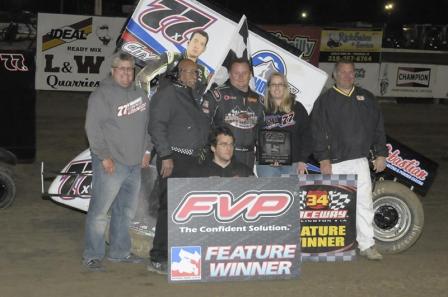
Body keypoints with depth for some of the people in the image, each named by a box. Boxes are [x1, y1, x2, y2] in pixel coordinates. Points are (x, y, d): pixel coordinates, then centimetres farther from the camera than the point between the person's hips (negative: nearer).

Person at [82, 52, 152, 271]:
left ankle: (119, 251, 25)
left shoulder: (139, 94, 15)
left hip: (135, 163, 7)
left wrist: (146, 149, 14)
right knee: (100, 210, -5)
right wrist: (104, 156, -17)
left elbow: (147, 124, 23)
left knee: (126, 210, 13)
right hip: (111, 164, -7)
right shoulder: (102, 95, -8)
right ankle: (92, 255, 2)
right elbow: (93, 128, -13)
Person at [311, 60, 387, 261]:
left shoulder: (366, 98, 14)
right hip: (335, 163, -2)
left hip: (360, 161, 3)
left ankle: (367, 245, 3)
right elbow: (318, 132, -3)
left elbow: (378, 127, 15)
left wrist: (380, 154, 8)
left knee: (364, 202, -1)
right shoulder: (325, 101, 3)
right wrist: (323, 159, -10)